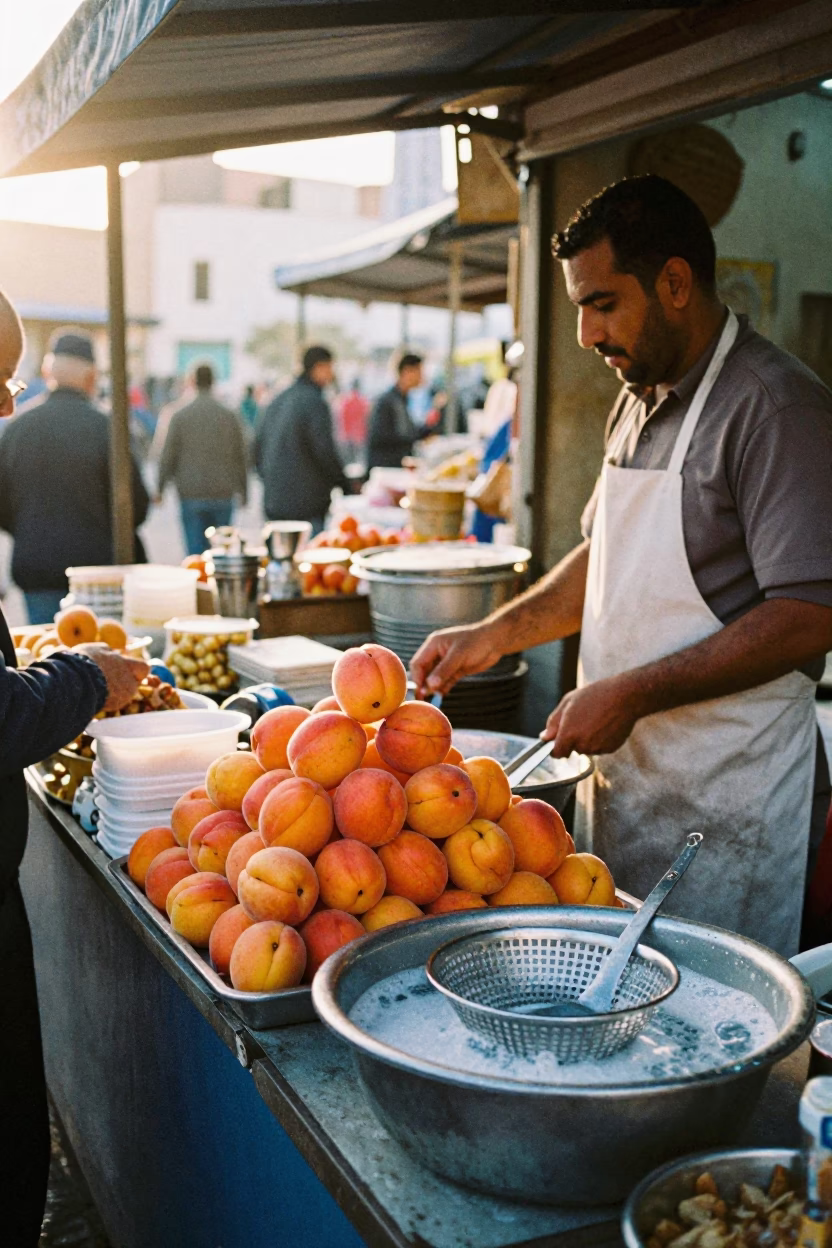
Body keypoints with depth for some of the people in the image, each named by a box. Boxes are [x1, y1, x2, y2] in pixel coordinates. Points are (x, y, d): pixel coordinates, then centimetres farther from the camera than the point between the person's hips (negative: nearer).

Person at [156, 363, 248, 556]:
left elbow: (168, 456, -2)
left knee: (195, 549, 2)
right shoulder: (229, 416, 1)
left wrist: (160, 487, 10)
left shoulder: (180, 416, -3)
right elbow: (240, 456, 6)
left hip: (191, 496, -1)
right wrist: (243, 490, 16)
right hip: (223, 495, 1)